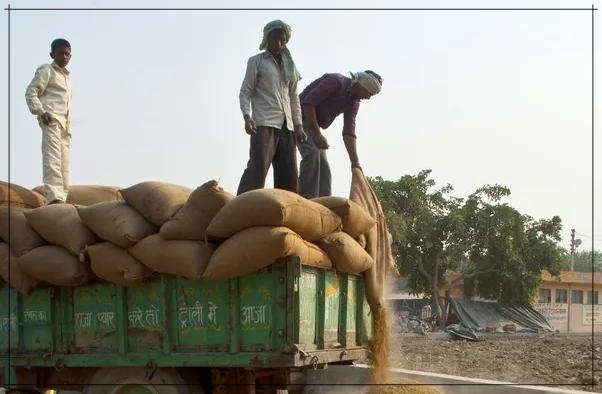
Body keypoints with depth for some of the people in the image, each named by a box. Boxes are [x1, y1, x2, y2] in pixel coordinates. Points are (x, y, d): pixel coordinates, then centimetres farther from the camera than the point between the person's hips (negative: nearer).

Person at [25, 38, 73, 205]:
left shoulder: (67, 76, 25)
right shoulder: (46, 71, 2)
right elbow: (30, 93, -6)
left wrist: (68, 124, 17)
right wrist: (41, 111, -20)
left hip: (64, 122, 9)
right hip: (51, 119, -9)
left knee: (64, 162, 2)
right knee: (52, 157, -23)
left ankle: (61, 197, 1)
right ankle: (53, 196, -36)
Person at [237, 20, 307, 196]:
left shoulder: (289, 66, 21)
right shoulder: (256, 61, 8)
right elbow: (245, 92, 3)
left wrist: (298, 125, 12)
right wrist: (247, 116, -13)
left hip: (286, 126, 5)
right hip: (264, 124, -5)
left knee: (289, 175, 0)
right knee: (257, 169, -18)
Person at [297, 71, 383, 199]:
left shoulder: (354, 103, 3)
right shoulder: (336, 81, -21)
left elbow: (349, 132, -2)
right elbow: (308, 103, -26)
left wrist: (355, 162, -12)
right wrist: (317, 134, -25)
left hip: (313, 124, 9)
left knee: (323, 166, 2)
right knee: (312, 153, -27)